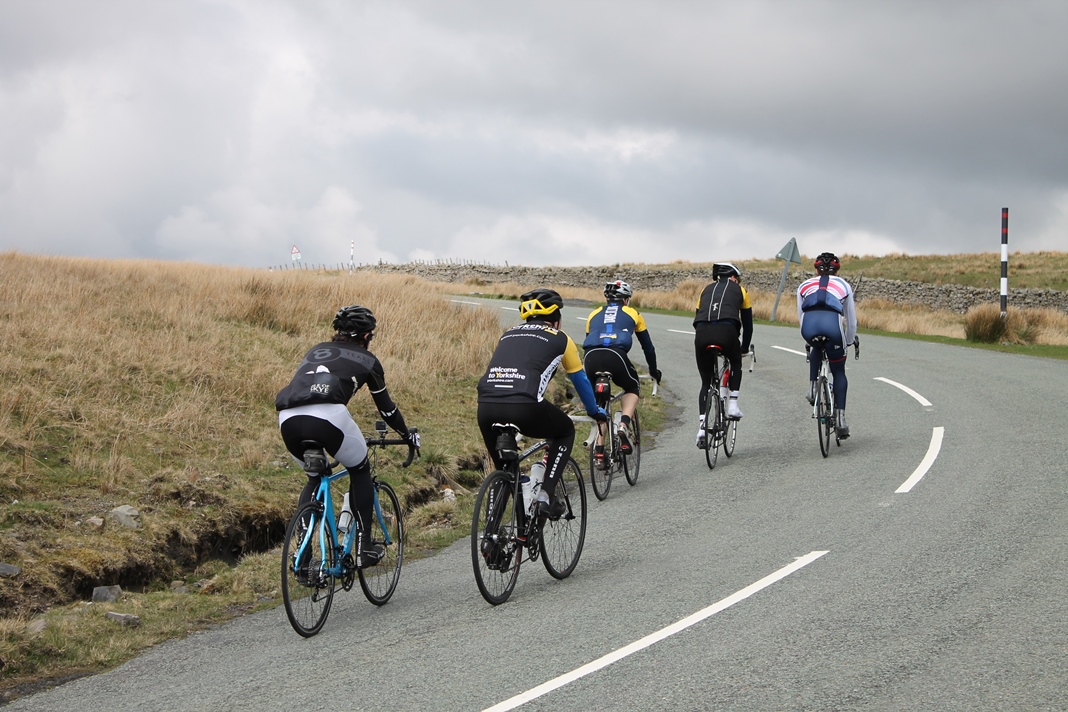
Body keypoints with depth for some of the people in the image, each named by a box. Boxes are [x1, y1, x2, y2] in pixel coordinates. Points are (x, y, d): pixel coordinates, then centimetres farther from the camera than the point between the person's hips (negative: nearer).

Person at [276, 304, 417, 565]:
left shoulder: (316, 351, 35)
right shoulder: (366, 360, 23)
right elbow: (385, 406, 31)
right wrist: (407, 434, 48)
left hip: (287, 419, 5)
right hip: (327, 416, -5)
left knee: (315, 478, 28)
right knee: (360, 471, 22)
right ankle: (365, 546, 19)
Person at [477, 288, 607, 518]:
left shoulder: (509, 335, 31)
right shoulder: (560, 339, 20)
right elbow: (580, 380, 33)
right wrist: (595, 411, 52)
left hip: (486, 406, 4)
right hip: (524, 407, -4)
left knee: (502, 466, 31)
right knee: (566, 431, 25)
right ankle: (546, 495, 13)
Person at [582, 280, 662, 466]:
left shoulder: (594, 314, 32)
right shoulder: (632, 313, 27)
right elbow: (647, 346, 34)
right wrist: (654, 371, 49)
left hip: (591, 358, 2)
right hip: (615, 357, -2)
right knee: (632, 389, 28)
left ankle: (599, 450, 13)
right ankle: (624, 425, 0)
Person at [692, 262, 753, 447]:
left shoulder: (707, 290, 32)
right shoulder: (739, 290, 25)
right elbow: (747, 323, 28)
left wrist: (703, 340, 44)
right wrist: (744, 348, 40)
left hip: (702, 333, 2)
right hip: (726, 331, -2)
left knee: (706, 382, 15)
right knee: (735, 364, 31)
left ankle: (702, 426, 2)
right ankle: (733, 405, 17)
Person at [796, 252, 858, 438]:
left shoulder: (804, 286, 33)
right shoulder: (843, 285, 31)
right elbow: (851, 319, 35)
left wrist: (810, 337, 51)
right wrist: (850, 341, 51)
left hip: (809, 324, 1)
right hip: (832, 322, -1)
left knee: (816, 349, 39)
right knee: (838, 372, 18)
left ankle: (812, 388, 21)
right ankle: (840, 419, 10)